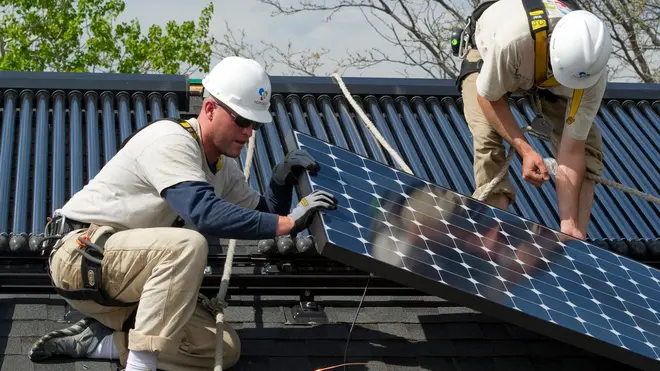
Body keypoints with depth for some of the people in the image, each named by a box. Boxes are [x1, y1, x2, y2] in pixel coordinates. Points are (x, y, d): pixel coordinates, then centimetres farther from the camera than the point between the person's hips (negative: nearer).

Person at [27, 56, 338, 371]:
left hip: (130, 279, 9)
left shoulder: (223, 167, 10)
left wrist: (282, 182, -10)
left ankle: (95, 341, 1)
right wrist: (289, 222, -35)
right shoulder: (171, 140, -19)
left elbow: (260, 220, 10)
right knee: (188, 244, -34)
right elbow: (204, 214, -34)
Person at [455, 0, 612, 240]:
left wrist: (569, 224, -37)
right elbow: (488, 97, -26)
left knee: (587, 144, -14)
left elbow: (572, 150, -32)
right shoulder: (511, 42, -48)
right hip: (486, 54, -2)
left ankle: (578, 238, -10)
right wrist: (524, 149, -37)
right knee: (488, 140, -27)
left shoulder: (593, 69, -37)